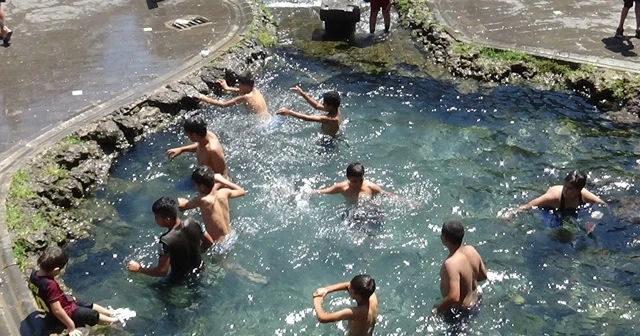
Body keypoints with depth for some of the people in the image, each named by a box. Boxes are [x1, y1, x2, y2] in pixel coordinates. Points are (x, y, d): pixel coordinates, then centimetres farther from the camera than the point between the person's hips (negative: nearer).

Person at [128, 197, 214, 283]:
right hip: (198, 270, 5)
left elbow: (162, 271, -28)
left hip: (180, 280, -5)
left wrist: (139, 269, -14)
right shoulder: (193, 223, -17)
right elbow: (209, 242, -2)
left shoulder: (167, 240, -34)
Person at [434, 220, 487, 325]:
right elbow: (483, 276, 3)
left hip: (459, 311, -7)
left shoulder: (451, 263, -37)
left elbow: (454, 297, -41)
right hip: (474, 303, 8)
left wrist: (437, 310, -25)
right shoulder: (471, 250, -12)